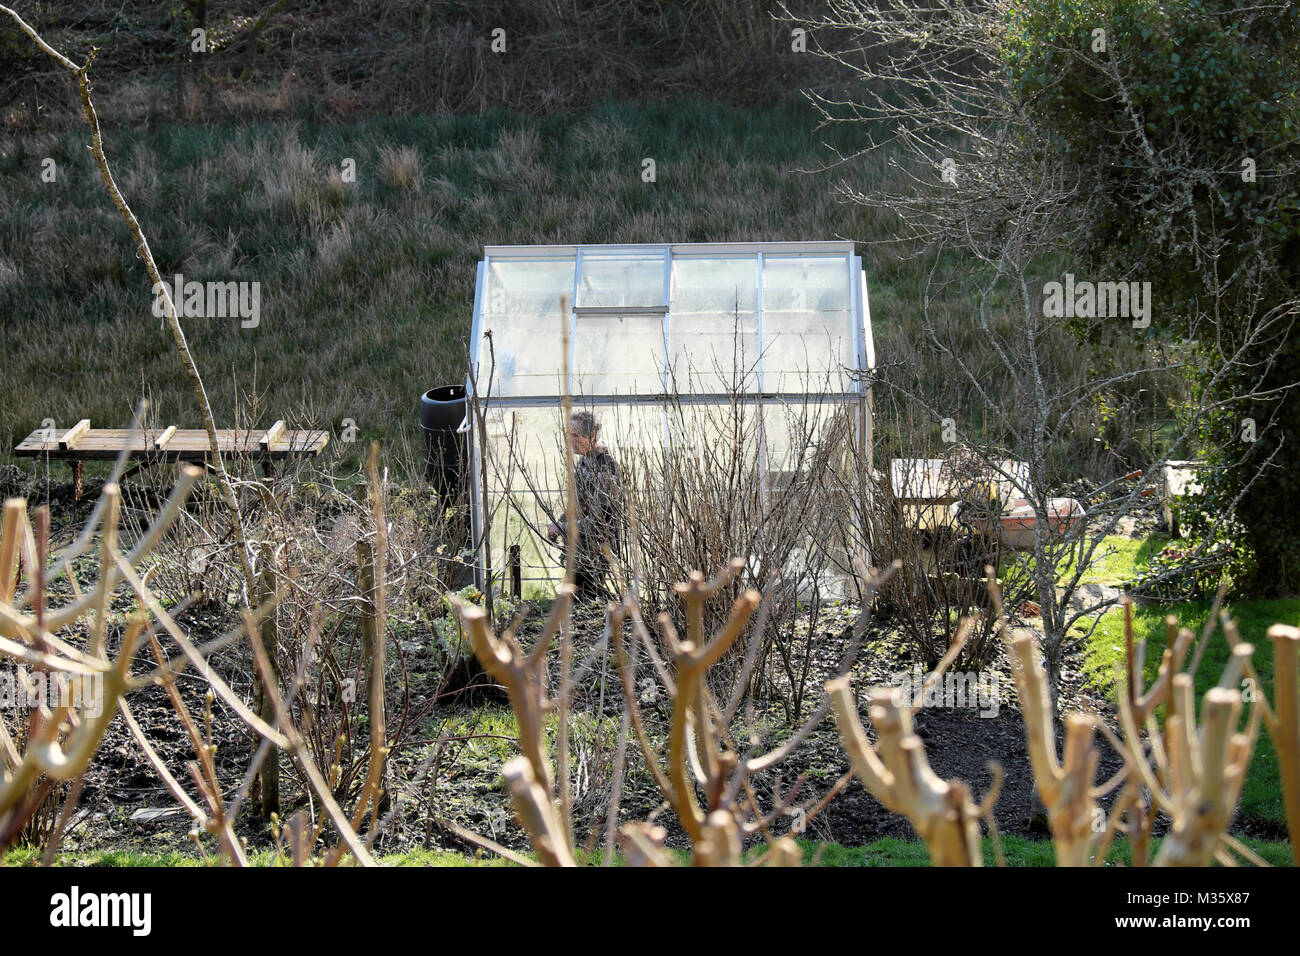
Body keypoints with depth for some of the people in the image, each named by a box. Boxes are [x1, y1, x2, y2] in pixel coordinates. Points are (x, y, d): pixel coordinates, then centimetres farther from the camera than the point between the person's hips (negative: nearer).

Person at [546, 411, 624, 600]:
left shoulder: (605, 466, -18)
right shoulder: (584, 461, 13)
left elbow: (599, 517, -23)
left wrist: (562, 528, -17)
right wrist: (558, 524, 7)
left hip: (596, 547, -10)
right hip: (580, 545, 10)